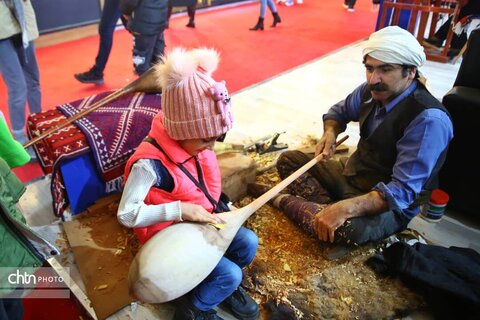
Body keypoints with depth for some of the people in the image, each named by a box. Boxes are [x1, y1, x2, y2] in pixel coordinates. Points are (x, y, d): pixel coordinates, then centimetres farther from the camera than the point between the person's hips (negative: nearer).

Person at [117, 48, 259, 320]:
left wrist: (224, 205, -1)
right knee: (229, 274, -16)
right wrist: (180, 210, -36)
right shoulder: (150, 163, -32)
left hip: (202, 223, 7)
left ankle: (226, 286, 27)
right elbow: (126, 214, -29)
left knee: (248, 242, -3)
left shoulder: (193, 143, -8)